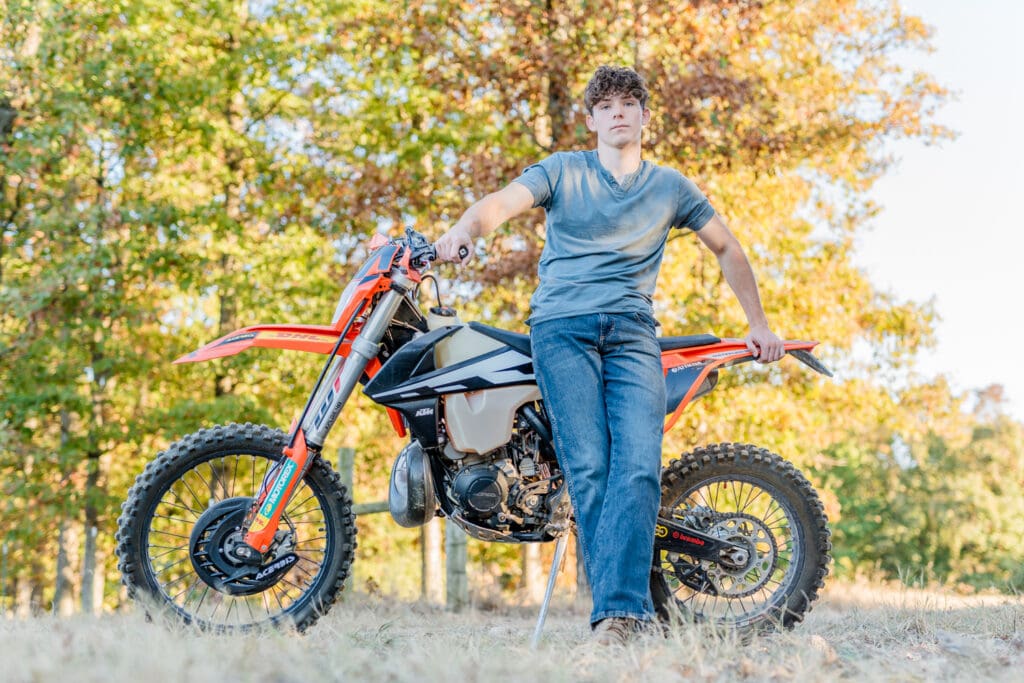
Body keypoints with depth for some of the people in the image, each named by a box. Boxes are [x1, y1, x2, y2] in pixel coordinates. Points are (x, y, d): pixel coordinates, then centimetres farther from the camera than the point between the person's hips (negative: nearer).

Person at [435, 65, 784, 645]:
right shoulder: (564, 171, 12)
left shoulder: (671, 186, 19)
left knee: (639, 465, -20)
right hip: (562, 328, -1)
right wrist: (466, 228, -29)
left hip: (632, 331, 1)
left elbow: (728, 249, 29)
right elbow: (503, 202, -6)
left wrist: (760, 324, 25)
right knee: (589, 470, -15)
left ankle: (617, 609, -27)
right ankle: (629, 608, -13)